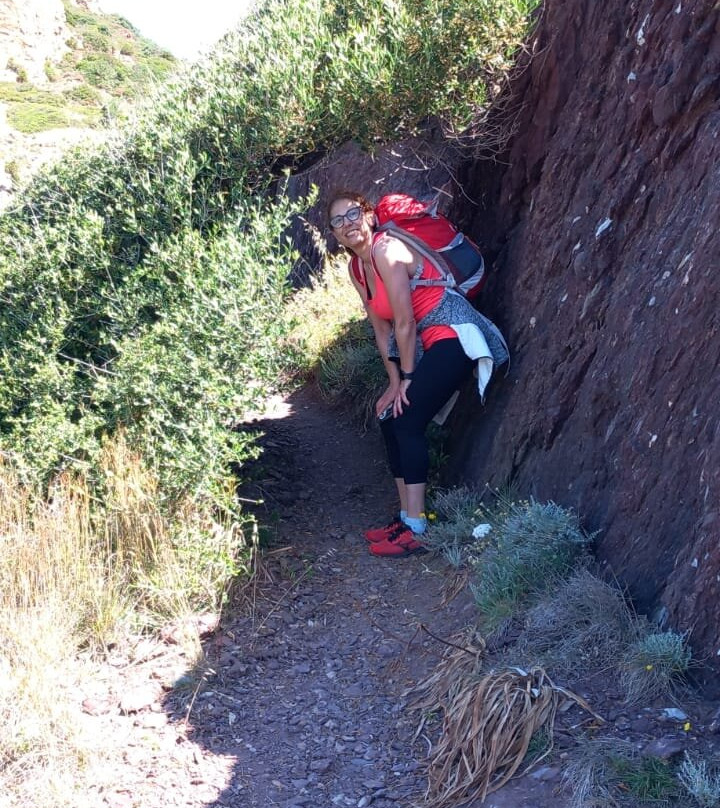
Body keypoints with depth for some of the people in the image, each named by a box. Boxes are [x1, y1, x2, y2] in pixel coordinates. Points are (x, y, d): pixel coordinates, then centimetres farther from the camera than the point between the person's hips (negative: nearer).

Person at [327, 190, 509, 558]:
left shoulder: (386, 250, -19)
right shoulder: (356, 268, 9)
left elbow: (405, 323, -18)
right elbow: (382, 328, 11)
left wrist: (406, 378, -10)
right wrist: (394, 381, 6)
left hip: (454, 336, -9)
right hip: (426, 344, 9)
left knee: (407, 423, -15)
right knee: (390, 421, 6)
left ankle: (415, 531, -13)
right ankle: (407, 518, 14)